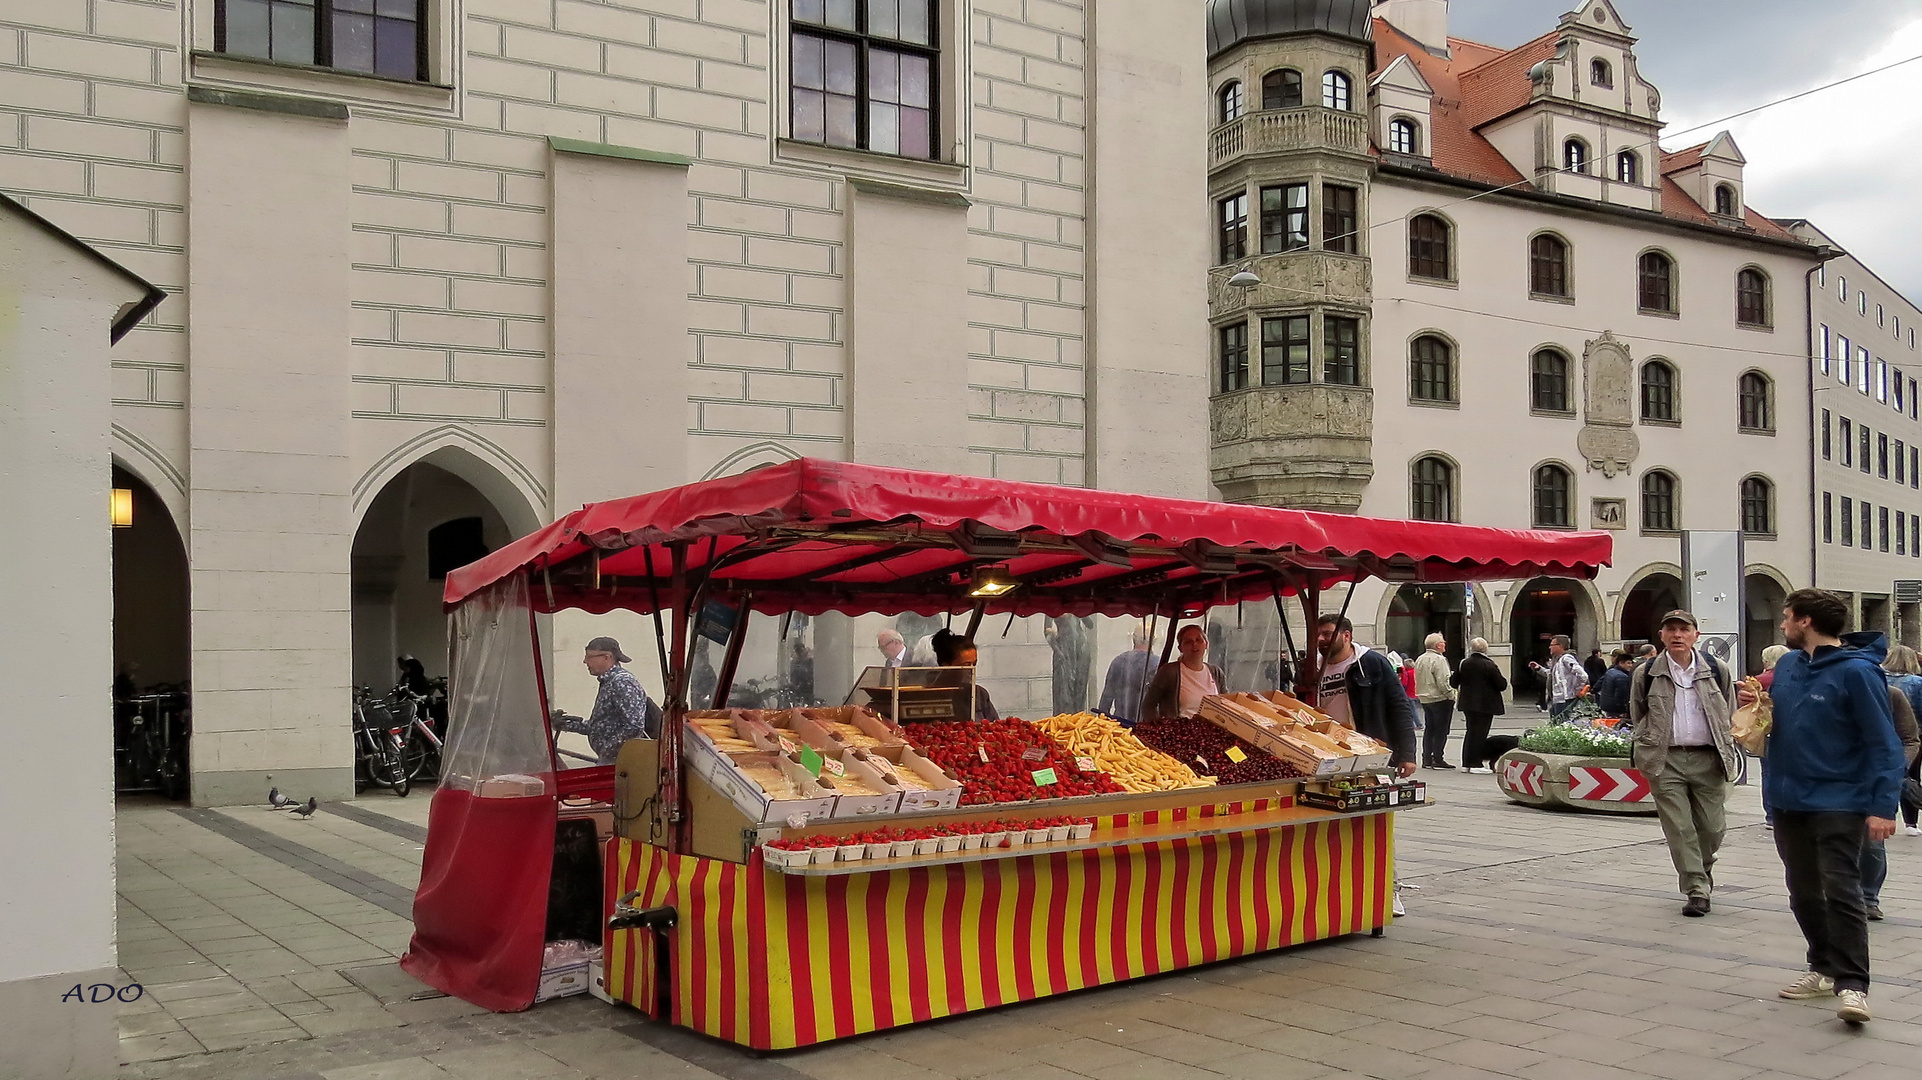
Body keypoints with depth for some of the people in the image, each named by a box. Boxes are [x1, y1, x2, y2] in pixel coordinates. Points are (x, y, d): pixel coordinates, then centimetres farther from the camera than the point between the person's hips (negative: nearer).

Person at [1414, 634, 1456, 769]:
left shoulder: (1419, 660, 10)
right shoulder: (1439, 660, -16)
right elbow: (1443, 682, -22)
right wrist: (1451, 695, -11)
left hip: (1425, 699, 8)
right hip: (1440, 700, -8)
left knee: (1429, 729, 13)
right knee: (1441, 730, -1)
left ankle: (1426, 759, 13)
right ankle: (1437, 759, -2)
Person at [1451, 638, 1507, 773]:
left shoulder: (1464, 663, 0)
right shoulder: (1490, 665, -13)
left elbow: (1453, 682, 6)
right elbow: (1502, 685, -12)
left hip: (1468, 703, 5)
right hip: (1486, 704, -5)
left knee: (1471, 731, 15)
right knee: (1480, 732, -1)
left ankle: (1467, 762, 15)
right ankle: (1476, 764, -3)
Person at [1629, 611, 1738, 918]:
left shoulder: (1716, 671, 6)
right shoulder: (1646, 674, 3)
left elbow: (1730, 715, 16)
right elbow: (1637, 716, 14)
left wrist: (1727, 749, 9)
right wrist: (1650, 747, 7)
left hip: (1708, 758, 1)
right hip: (1666, 760, -1)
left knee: (1712, 827, 6)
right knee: (1679, 829, -5)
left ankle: (1703, 870, 35)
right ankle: (1697, 890, 1)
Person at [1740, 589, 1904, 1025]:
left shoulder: (1856, 672, -15)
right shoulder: (1787, 666, 7)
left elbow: (1884, 744, -15)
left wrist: (1883, 806, -21)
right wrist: (1757, 703, -2)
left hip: (1838, 803, -8)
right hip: (1788, 800, 8)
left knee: (1841, 890, -12)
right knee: (1804, 892, 15)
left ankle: (1852, 984, -8)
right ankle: (1824, 968, 28)